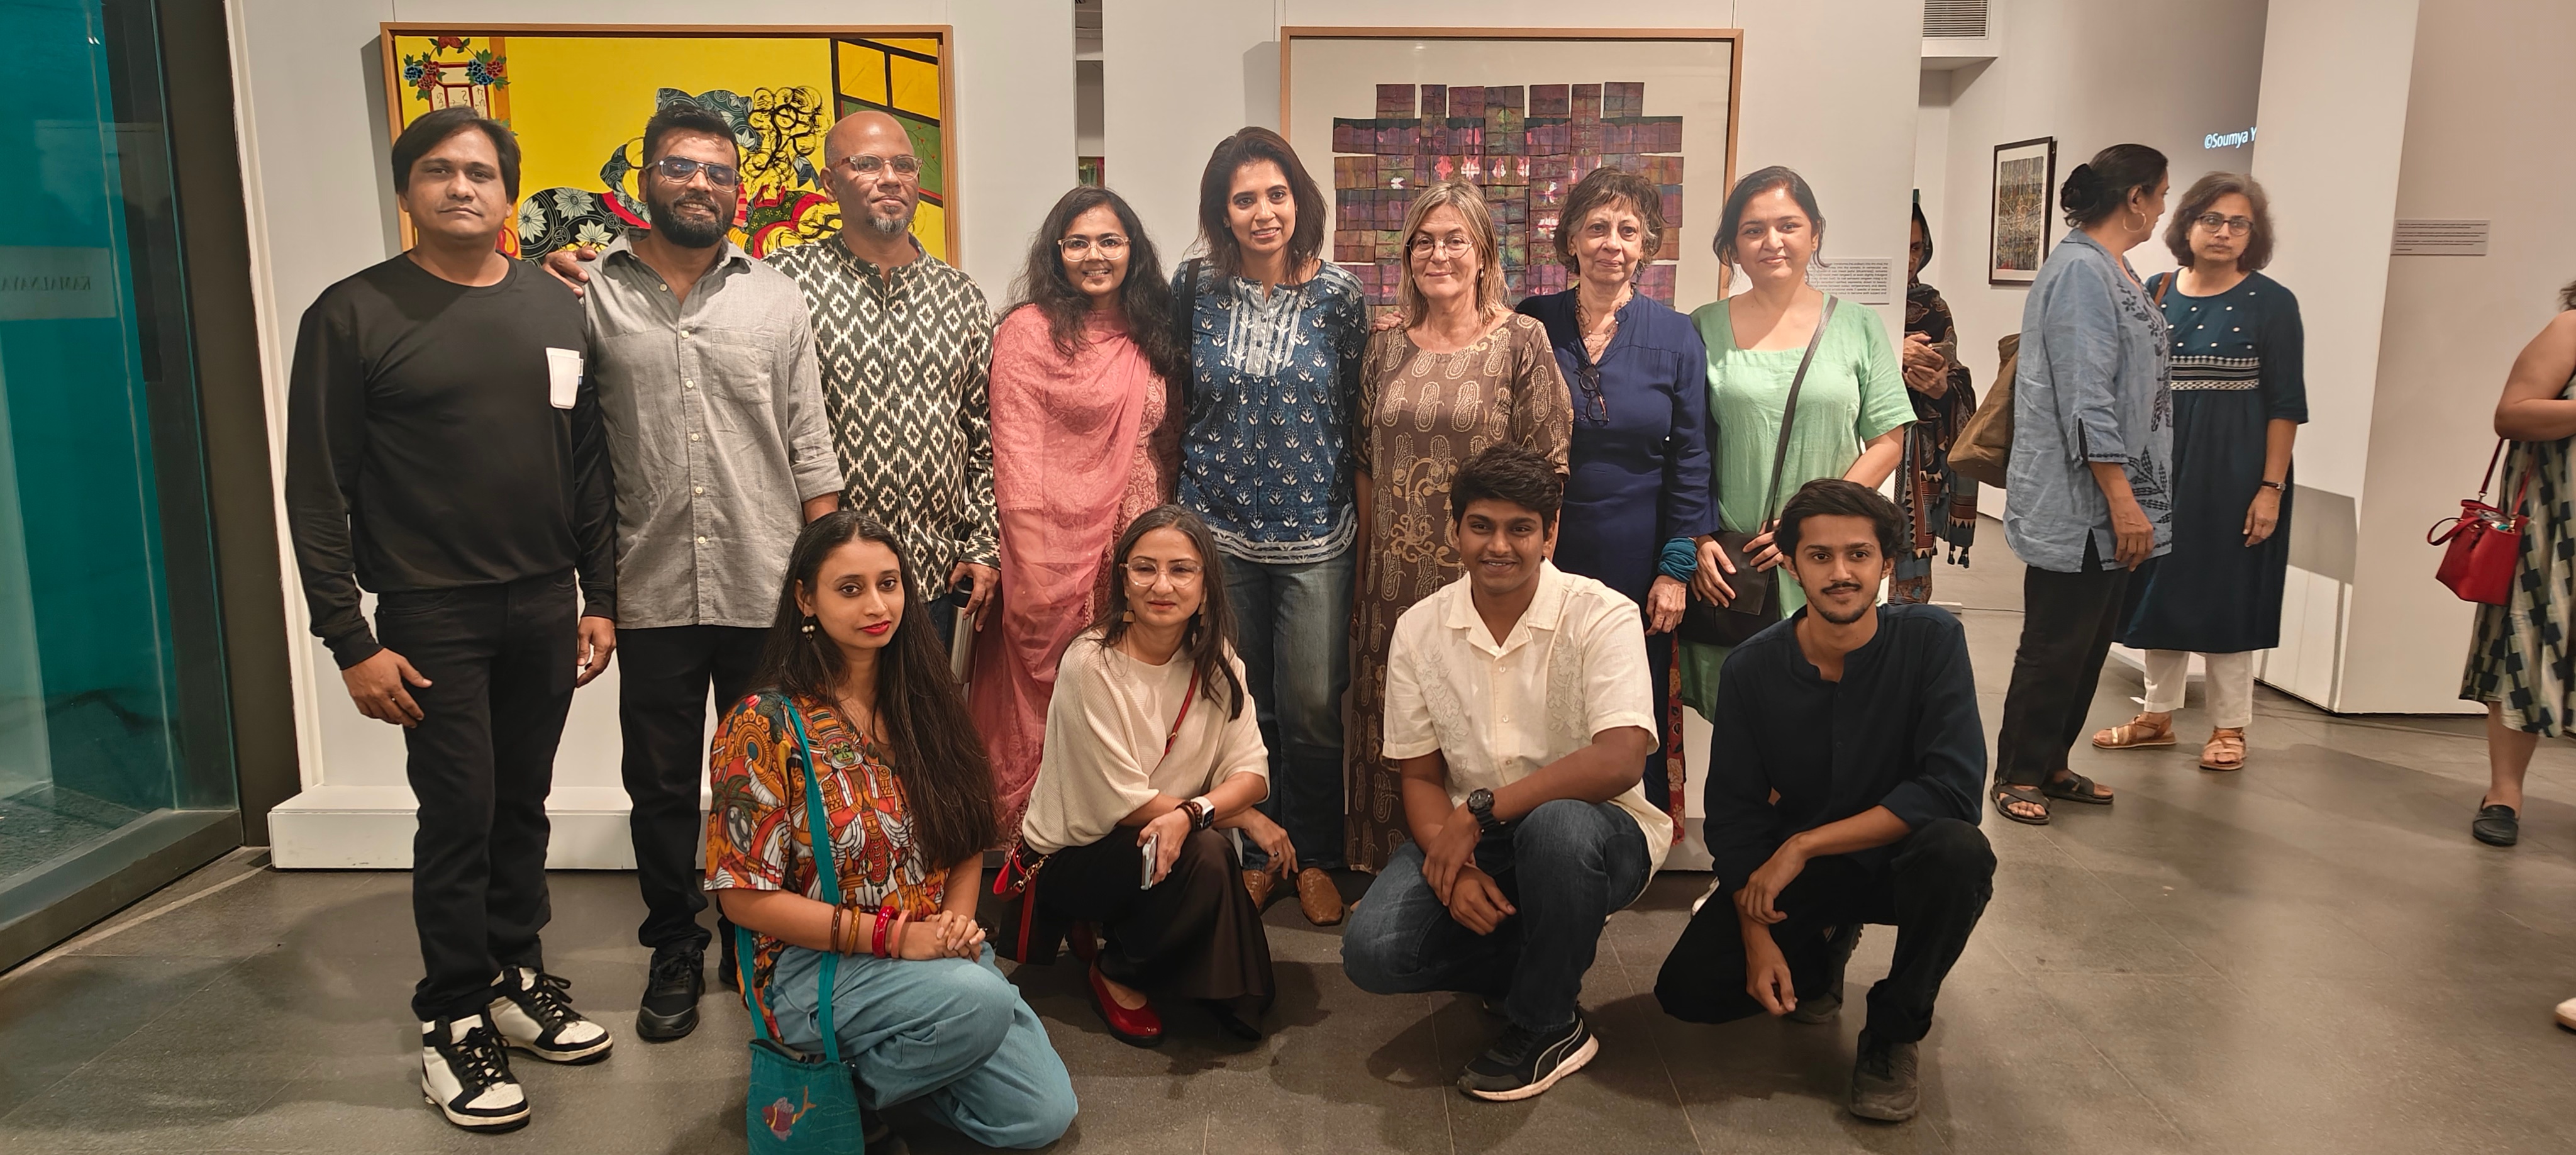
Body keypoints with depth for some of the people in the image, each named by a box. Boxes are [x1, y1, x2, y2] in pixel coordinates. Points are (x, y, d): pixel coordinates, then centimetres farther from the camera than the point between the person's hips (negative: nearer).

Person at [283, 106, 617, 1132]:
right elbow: (318, 490, -6)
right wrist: (350, 640, -10)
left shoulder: (555, 309, 8)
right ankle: (455, 1022, 16)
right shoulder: (353, 315, -4)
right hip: (432, 615, -3)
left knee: (523, 806, 12)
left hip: (546, 607, 4)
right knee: (459, 817, 1)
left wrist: (599, 596, 7)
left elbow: (588, 465, 10)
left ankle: (517, 981, 28)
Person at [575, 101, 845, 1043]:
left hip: (766, 591, 1)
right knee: (660, 784, 11)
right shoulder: (592, 295, 3)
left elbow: (810, 445, 5)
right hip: (652, 593, 0)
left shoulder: (776, 298, 6)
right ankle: (675, 949, 29)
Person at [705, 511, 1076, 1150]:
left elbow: (968, 839, 11)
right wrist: (891, 936, -18)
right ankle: (847, 1083, -4)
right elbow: (744, 897, -13)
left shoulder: (923, 704, 4)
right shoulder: (764, 726, -12)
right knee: (980, 1001, -32)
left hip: (936, 948, 6)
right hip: (813, 962, -5)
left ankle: (891, 1060, 15)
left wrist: (958, 918, -10)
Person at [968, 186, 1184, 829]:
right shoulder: (1029, 330, -4)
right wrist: (1036, 578, -15)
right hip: (1060, 556, -4)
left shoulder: (1151, 334, 13)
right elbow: (1017, 457, -9)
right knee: (1050, 706, 3)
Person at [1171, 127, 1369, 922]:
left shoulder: (1338, 294, -1)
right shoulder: (1195, 291, 2)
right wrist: (1178, 506, 8)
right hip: (1219, 529, 1)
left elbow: (1359, 413, 3)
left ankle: (1314, 858, 21)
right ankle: (1254, 853, 27)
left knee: (1313, 707, 1)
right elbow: (1175, 407, 9)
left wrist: (1362, 518, 2)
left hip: (1315, 534, -1)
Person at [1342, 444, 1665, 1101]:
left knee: (1556, 827, -39)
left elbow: (1619, 760, -26)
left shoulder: (1602, 615, -13)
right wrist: (1453, 867, -17)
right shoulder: (1420, 629, 0)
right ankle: (1553, 964, 7)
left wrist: (1481, 809, -26)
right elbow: (1420, 776, 3)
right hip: (1467, 838, 4)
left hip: (1595, 831, -3)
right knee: (1373, 953, -20)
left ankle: (1546, 1025, -10)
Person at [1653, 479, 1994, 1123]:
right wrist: (1757, 937, -17)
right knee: (1691, 990, -15)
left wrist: (1804, 844, -28)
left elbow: (1953, 786, -27)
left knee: (1958, 851, -36)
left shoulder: (1931, 640, -18)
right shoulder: (1752, 669, -11)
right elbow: (1734, 812, -6)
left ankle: (1893, 1032, -9)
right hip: (1794, 872, 2)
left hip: (1900, 859, -2)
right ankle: (1824, 948, 19)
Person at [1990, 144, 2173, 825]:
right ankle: (2017, 775, 12)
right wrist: (2123, 501, -22)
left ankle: (2050, 765, 26)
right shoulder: (2081, 271, -16)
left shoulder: (2114, 271, 14)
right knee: (2056, 646, -1)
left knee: (2091, 642, 15)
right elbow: (2086, 399, -22)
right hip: (2076, 502, -10)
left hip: (2110, 501, 10)